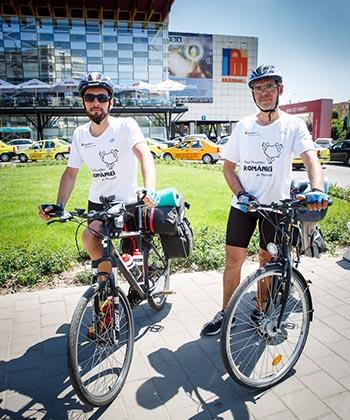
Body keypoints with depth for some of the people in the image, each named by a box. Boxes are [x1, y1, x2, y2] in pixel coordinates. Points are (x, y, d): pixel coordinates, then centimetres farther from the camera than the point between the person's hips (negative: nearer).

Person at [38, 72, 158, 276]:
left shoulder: (125, 125, -17)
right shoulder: (80, 134, -2)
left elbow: (145, 155, -34)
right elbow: (71, 173, 4)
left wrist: (150, 190, -52)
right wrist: (59, 205, -10)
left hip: (126, 202, -5)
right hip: (96, 203, 5)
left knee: (89, 237, -20)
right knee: (100, 250, 9)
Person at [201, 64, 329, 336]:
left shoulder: (293, 125, -6)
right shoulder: (243, 126, 2)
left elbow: (310, 158, -21)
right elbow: (228, 165, 6)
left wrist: (318, 189, -41)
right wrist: (240, 194, -10)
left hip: (276, 204, -1)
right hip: (243, 203, 2)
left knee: (267, 260, 11)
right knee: (233, 258, 2)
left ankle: (261, 308, 32)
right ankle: (226, 312, 20)